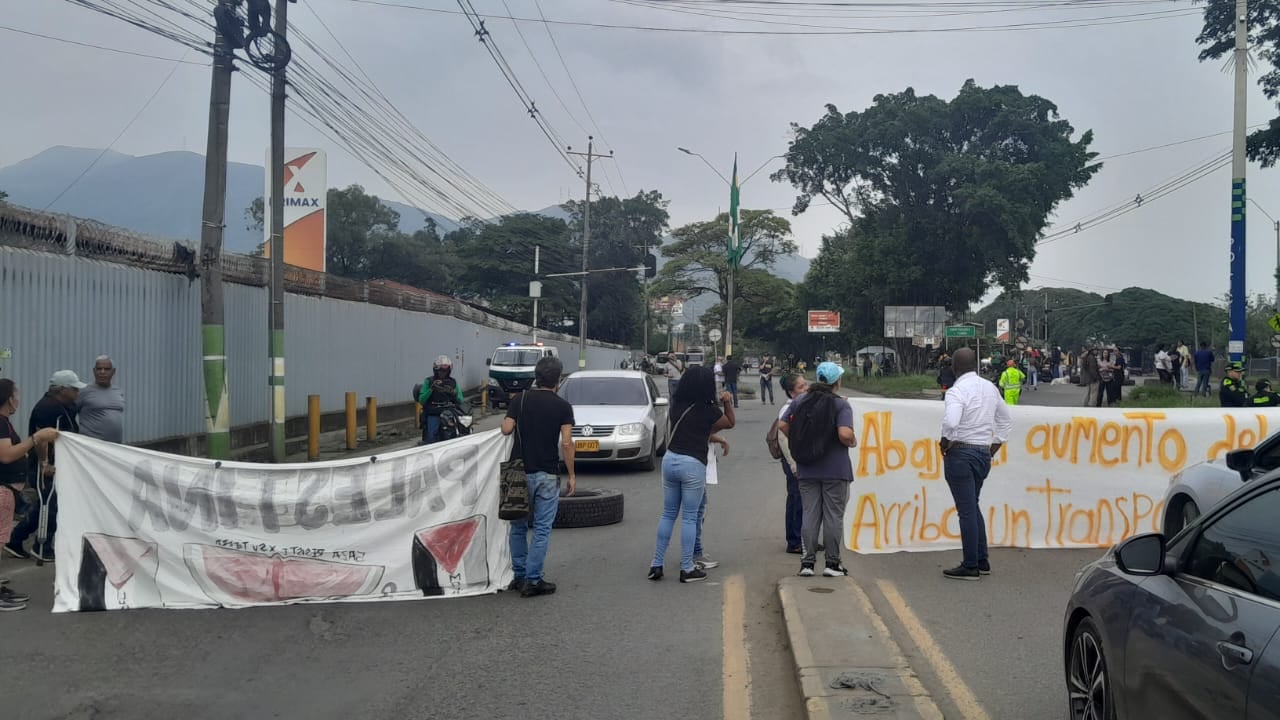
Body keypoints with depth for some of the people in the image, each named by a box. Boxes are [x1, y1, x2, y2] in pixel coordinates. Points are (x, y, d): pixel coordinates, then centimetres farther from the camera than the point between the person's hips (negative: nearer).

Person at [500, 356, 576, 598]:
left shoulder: (519, 400, 0)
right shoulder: (562, 406, -5)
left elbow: (506, 429, -10)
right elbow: (566, 443, -11)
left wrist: (506, 420, 13)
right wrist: (572, 474, -3)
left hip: (520, 472, 3)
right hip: (547, 475, -3)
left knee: (519, 527, 15)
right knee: (541, 530, 2)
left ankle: (519, 576, 18)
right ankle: (532, 580, 0)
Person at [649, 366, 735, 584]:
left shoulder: (676, 405, 7)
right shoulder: (707, 410, -7)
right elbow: (731, 423, 10)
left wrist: (714, 438, 18)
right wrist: (728, 403, 0)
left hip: (670, 460, 5)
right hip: (693, 465, -5)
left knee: (668, 514, 13)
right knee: (689, 518, 2)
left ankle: (656, 565, 13)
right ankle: (687, 569, 6)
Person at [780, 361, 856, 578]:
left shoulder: (799, 401, 5)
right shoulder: (841, 404, -10)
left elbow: (782, 426, 5)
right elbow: (845, 434, -23)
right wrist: (853, 442, -2)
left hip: (806, 469, 4)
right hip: (835, 469, -4)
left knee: (809, 514, 8)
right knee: (833, 516, 5)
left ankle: (807, 562, 8)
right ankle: (832, 563, 8)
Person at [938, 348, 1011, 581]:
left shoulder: (958, 391, -14)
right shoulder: (990, 388, 10)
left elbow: (950, 422, -30)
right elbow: (1006, 420, 20)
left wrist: (945, 442, -13)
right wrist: (994, 447, 20)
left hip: (961, 453, -7)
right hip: (983, 454, 7)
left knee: (966, 510, -3)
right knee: (973, 507, 19)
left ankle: (970, 566, 1)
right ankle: (982, 561, 23)